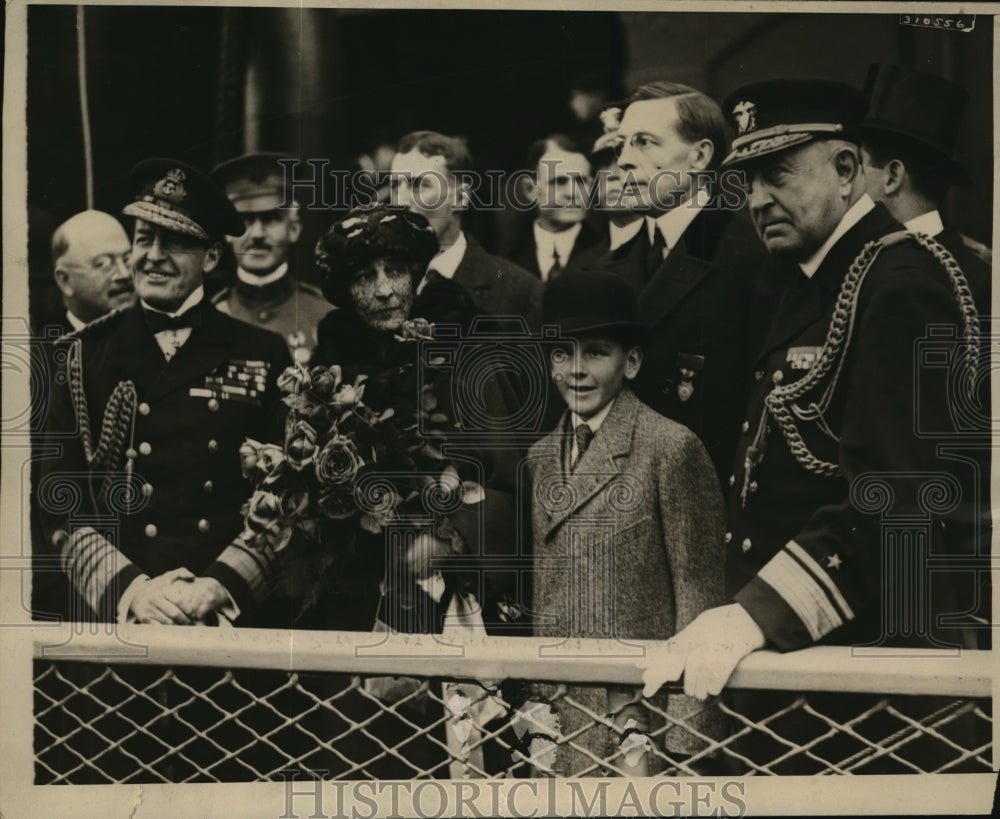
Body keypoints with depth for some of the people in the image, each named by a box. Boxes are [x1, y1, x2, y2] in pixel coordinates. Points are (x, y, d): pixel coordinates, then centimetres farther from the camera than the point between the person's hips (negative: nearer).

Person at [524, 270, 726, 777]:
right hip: (557, 713, 5)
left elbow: (699, 595, -10)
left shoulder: (671, 448, -10)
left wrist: (684, 732, -12)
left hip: (642, 707, -5)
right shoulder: (539, 456, 9)